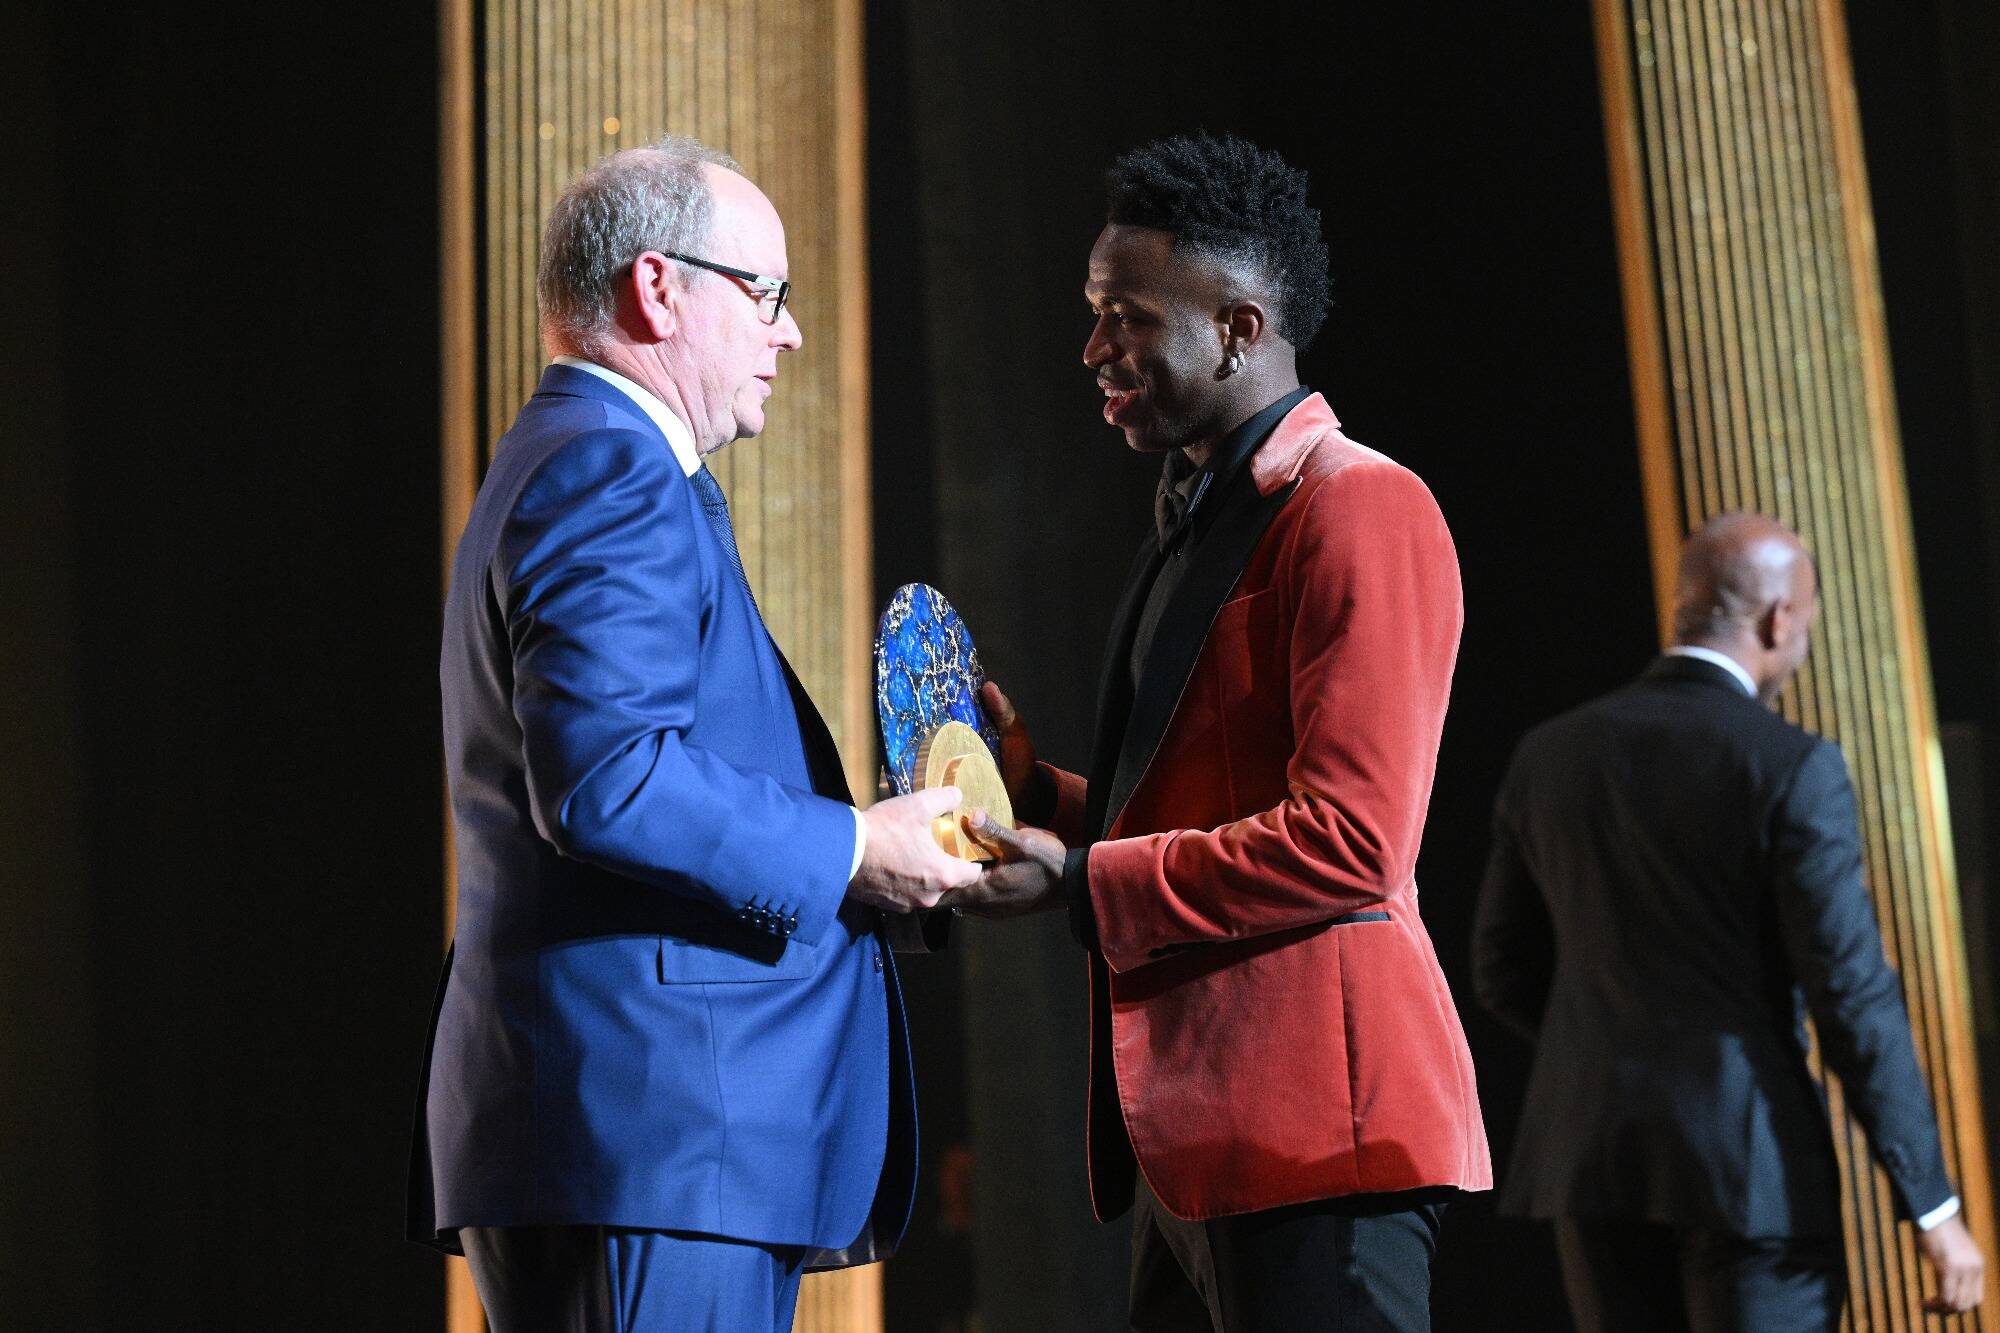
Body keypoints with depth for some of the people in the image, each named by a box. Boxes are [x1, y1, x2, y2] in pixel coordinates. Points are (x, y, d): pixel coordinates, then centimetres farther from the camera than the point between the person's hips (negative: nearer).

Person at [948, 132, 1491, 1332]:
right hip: (1193, 1134, 10)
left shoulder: (1359, 510, -11)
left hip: (1311, 1126, -10)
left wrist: (1079, 883, -15)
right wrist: (1041, 792, 9)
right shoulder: (1198, 522, 20)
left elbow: (1347, 842, -19)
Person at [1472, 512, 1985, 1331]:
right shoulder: (1793, 767, -10)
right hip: (1747, 1158, -5)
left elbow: (1505, 972, 11)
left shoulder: (1548, 756, 5)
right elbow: (1852, 993, -13)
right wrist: (1931, 1206, -8)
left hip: (1590, 1153, 5)